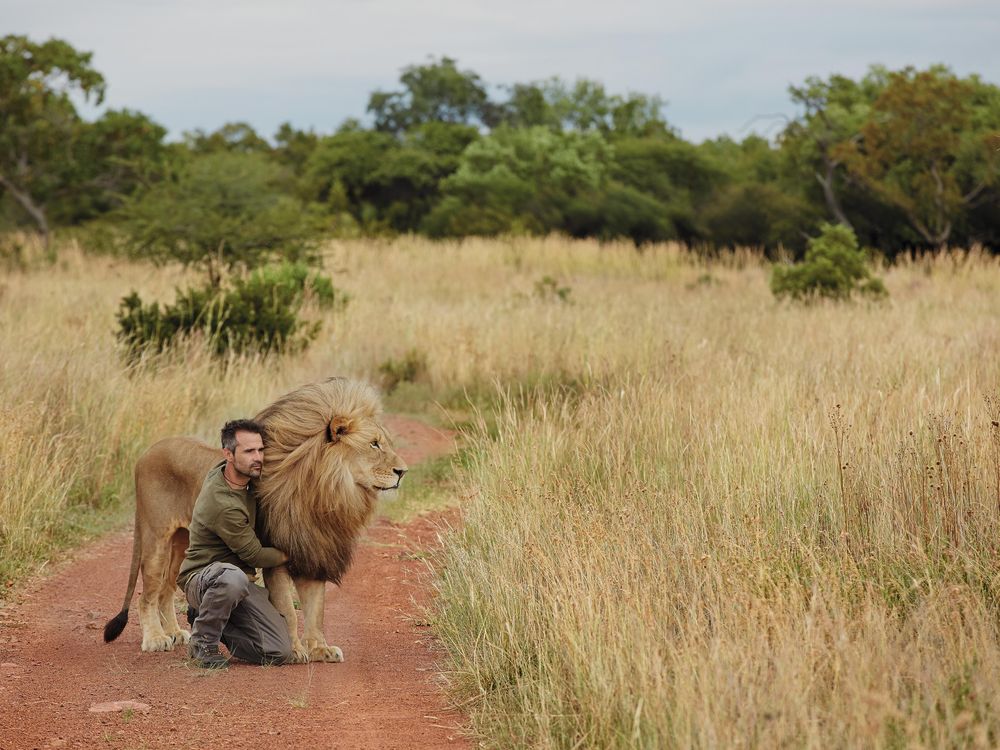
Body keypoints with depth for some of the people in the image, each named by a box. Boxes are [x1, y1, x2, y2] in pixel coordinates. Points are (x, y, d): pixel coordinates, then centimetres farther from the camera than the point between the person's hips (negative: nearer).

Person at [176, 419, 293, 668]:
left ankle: (205, 617, 13)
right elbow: (253, 555, -13)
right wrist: (289, 554, 3)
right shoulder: (223, 505, -26)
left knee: (280, 653, -9)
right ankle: (202, 643, -17)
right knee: (232, 578, -45)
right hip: (202, 578, -8)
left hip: (241, 581, 8)